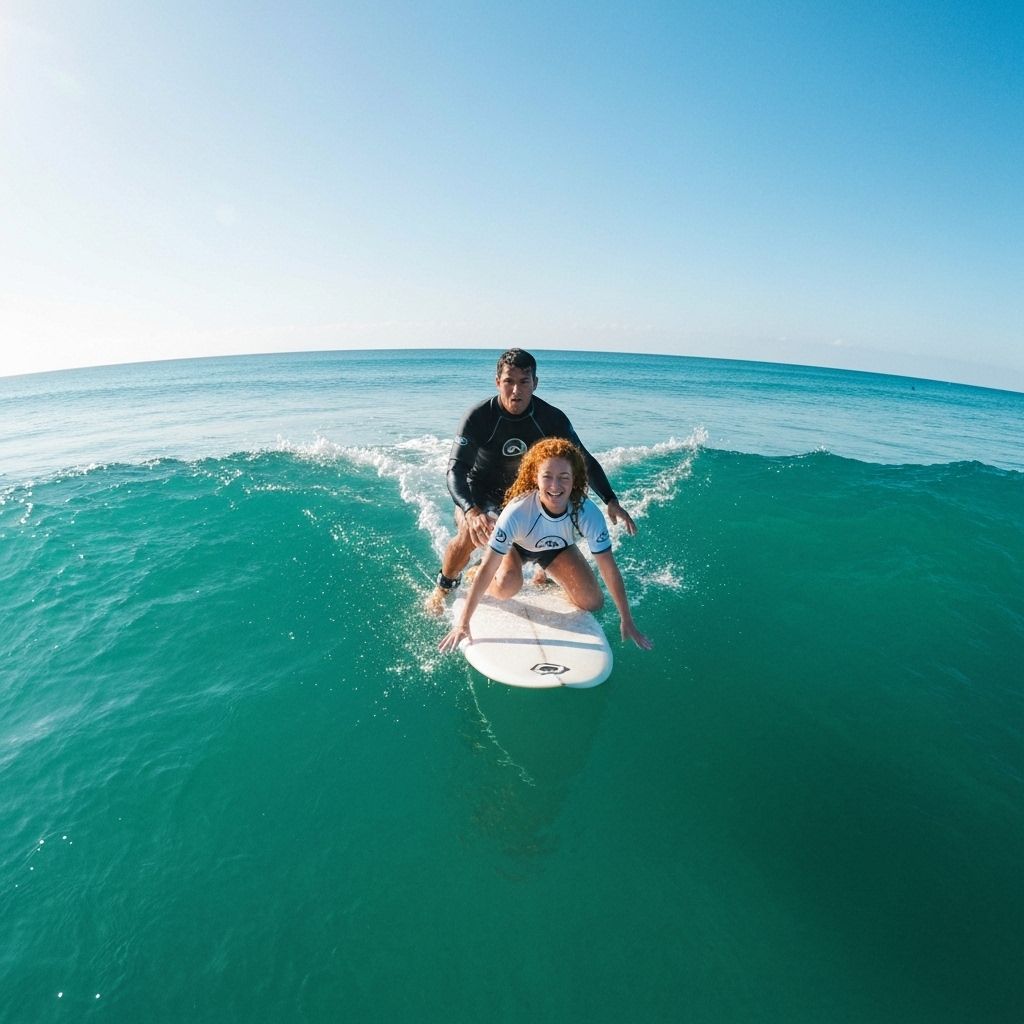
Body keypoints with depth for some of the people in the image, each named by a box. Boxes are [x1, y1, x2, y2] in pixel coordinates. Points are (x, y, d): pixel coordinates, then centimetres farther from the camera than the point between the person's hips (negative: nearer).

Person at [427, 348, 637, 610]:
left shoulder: (552, 419, -19)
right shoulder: (479, 417, -28)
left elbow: (585, 461, -11)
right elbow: (456, 469, -33)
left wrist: (611, 502, -21)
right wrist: (471, 511, -52)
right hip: (480, 492, -3)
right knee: (471, 533, -29)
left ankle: (545, 571, 19)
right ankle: (443, 586, 1)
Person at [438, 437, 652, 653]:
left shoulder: (588, 512, -36)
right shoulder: (517, 511, -42)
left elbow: (609, 569, -26)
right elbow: (486, 569, -38)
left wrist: (627, 621, -23)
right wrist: (463, 622, -38)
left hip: (558, 548, 3)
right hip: (516, 545, -2)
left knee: (592, 602, -11)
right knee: (506, 587, -32)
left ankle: (550, 576, 19)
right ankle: (471, 577, 4)